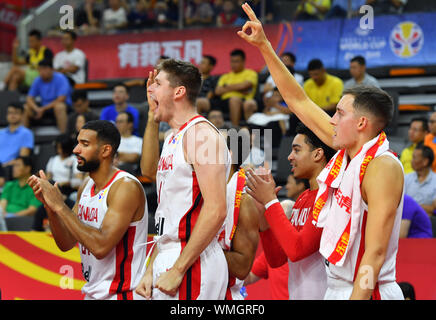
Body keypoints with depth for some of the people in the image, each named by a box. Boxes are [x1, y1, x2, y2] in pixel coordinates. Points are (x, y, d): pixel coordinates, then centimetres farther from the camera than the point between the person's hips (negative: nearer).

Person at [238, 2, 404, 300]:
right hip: (337, 286, 8)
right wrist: (264, 46, 14)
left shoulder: (382, 167, -18)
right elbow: (300, 102, 15)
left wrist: (357, 296, -27)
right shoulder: (347, 152, 6)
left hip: (366, 291, -8)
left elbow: (375, 253, -23)